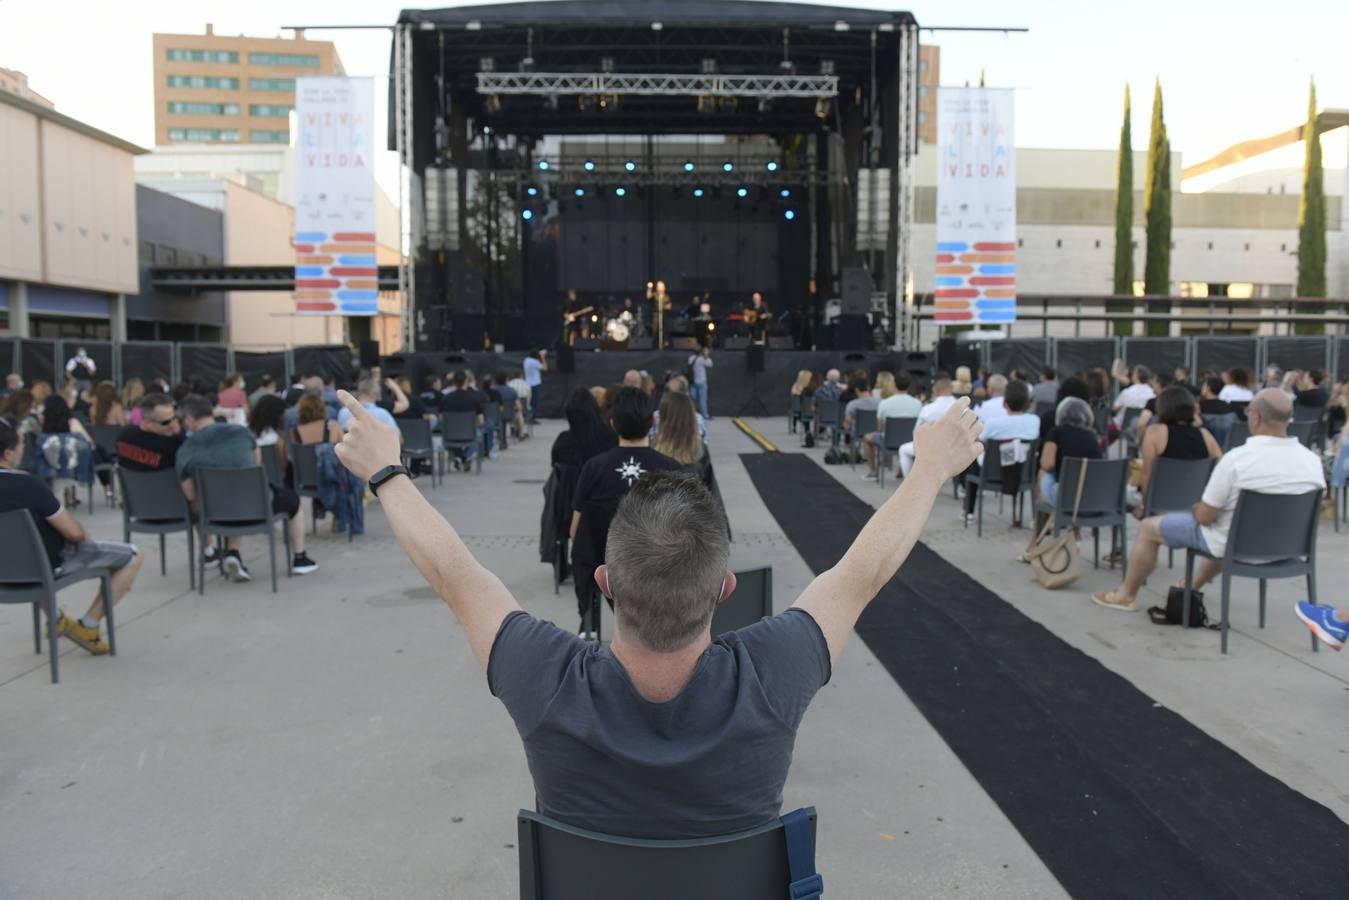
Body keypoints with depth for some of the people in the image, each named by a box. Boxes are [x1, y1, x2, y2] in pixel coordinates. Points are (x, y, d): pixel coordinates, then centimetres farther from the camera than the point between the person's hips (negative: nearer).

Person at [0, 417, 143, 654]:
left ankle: (55, 618, 37)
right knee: (133, 556, 5)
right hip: (49, 564, -7)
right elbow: (74, 533, -21)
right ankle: (88, 626, 9)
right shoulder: (27, 485, -29)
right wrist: (84, 533, 3)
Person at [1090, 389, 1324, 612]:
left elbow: (1204, 516, -20)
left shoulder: (1237, 459, -28)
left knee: (1149, 527, 13)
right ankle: (1192, 587, 54)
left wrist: (1198, 508, 4)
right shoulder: (1312, 460, -12)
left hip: (1235, 543, -6)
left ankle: (1127, 595, 30)